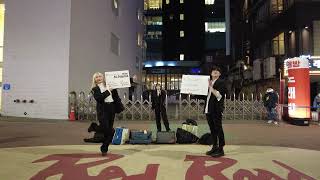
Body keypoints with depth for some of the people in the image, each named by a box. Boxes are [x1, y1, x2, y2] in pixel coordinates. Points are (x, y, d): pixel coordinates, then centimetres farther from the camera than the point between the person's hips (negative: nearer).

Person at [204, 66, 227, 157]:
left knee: (218, 129, -2)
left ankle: (220, 149, 5)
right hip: (209, 109, 7)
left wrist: (211, 87, -20)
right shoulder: (209, 82, 18)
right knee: (212, 129, 13)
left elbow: (219, 95, -15)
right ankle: (215, 147, 24)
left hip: (216, 109, -7)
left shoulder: (221, 82, -3)